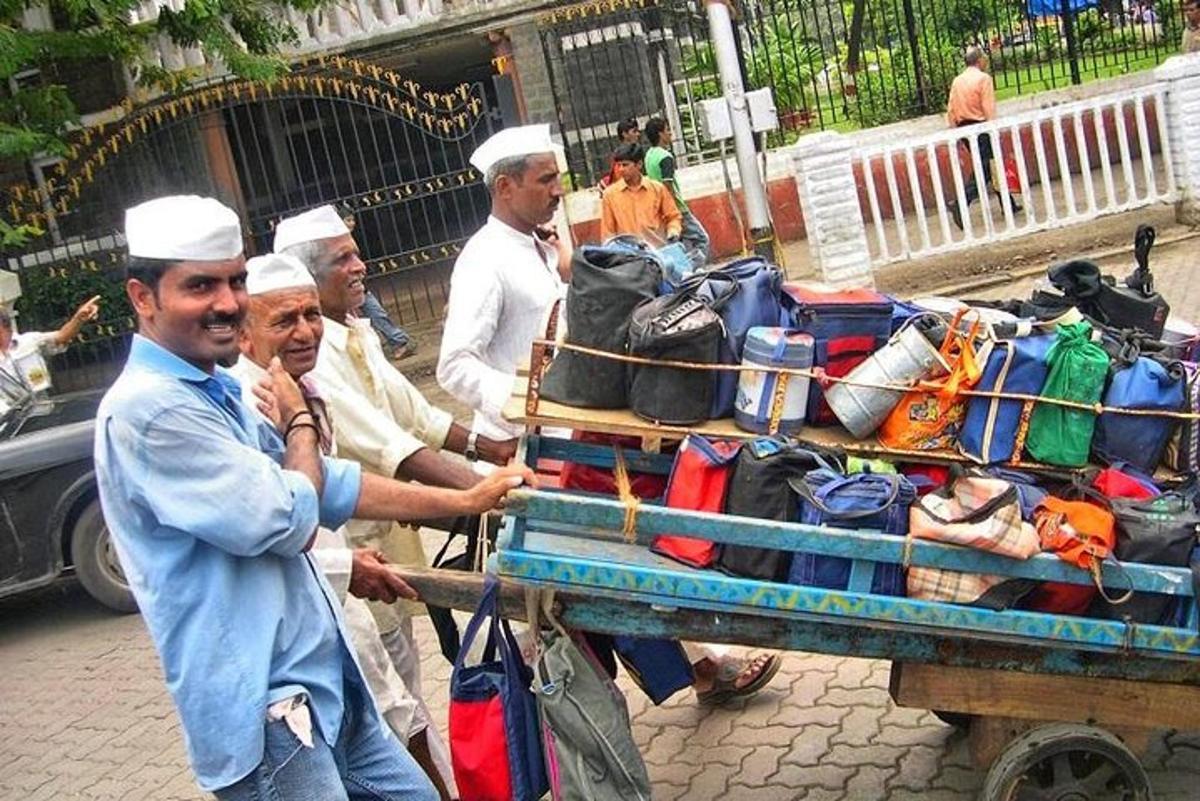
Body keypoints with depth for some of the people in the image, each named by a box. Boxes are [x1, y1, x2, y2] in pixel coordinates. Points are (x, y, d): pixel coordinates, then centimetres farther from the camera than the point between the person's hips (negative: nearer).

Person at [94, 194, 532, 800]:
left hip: (324, 685, 9)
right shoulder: (146, 410, -20)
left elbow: (327, 484, 17)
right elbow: (287, 522, -18)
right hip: (261, 709, -9)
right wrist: (300, 421, 1)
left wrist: (465, 501, 16)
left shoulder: (216, 391, 11)